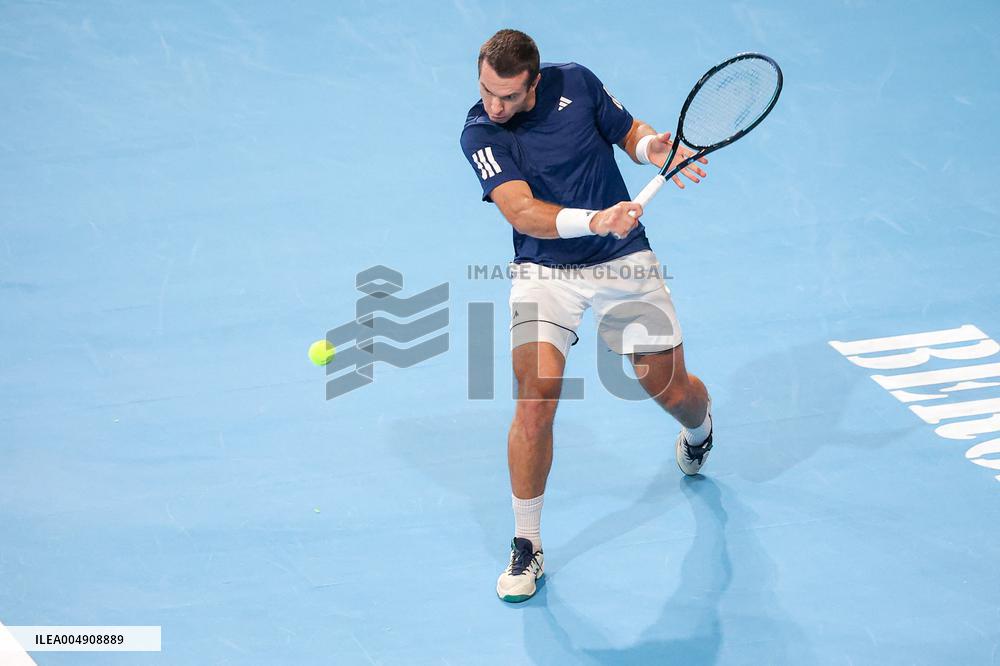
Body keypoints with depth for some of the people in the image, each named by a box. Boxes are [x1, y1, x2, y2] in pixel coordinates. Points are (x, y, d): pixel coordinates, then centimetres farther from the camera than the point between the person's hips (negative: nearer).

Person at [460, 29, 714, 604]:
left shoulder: (575, 82, -8)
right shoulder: (481, 134, -16)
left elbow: (628, 131, 8)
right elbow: (522, 211, -27)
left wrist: (654, 147, -15)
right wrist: (593, 221, -42)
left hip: (624, 263, 2)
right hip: (545, 272, -2)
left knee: (674, 391, 8)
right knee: (536, 399, -19)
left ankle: (699, 428, 49)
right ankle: (527, 545, -4)